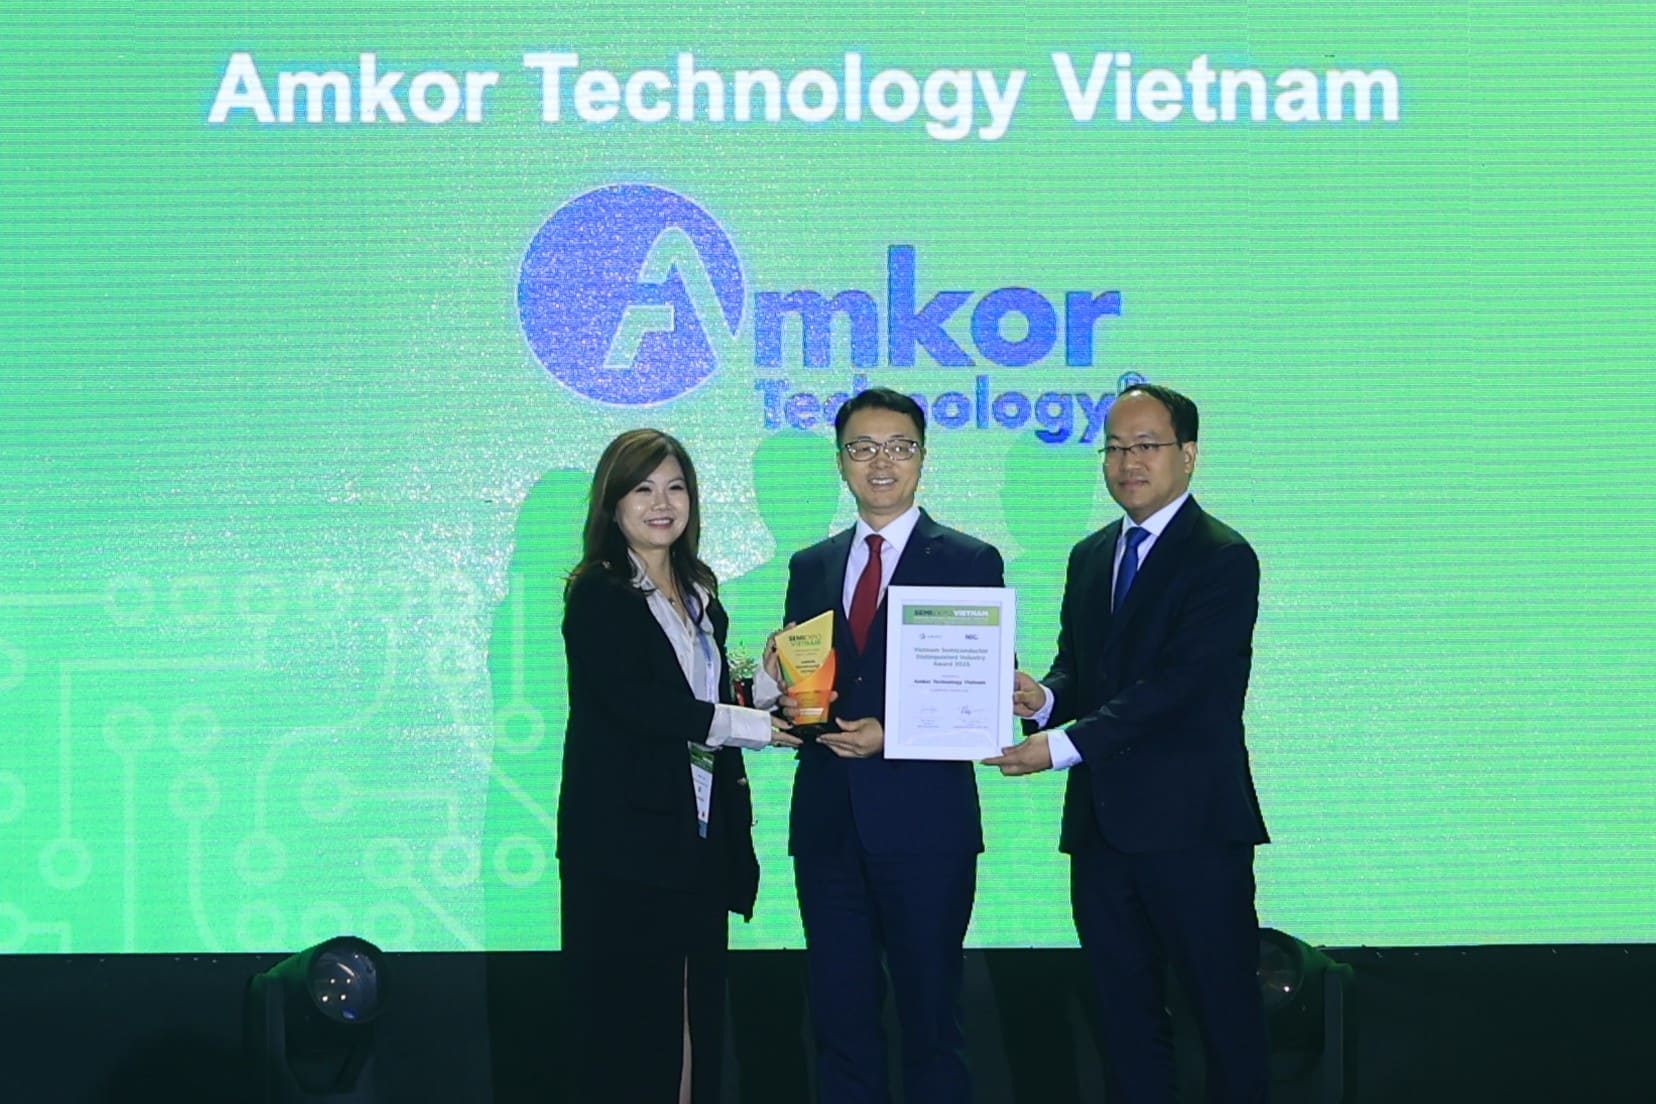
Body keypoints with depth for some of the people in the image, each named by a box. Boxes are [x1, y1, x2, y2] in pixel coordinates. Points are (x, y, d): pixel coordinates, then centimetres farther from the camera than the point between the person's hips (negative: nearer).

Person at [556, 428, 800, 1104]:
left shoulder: (700, 594, 16)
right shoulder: (598, 595, -6)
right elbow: (631, 701, -19)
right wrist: (751, 725, -17)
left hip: (700, 841, 7)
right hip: (625, 844, -7)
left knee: (696, 1021, 7)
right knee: (628, 1028, -2)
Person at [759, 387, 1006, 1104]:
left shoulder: (971, 562, 0)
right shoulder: (810, 567, 14)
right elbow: (793, 687, 16)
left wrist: (894, 735, -16)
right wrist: (786, 695, -8)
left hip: (926, 825, -4)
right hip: (828, 823, 4)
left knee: (930, 1015, 3)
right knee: (839, 1018, 9)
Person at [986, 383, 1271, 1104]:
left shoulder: (1223, 558, -9)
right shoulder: (1091, 556, 16)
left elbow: (1179, 684, -18)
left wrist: (1063, 745, -21)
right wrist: (1045, 696, -6)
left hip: (1191, 827, -7)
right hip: (1103, 827, 7)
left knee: (1225, 1011, 0)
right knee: (1124, 1014, 12)